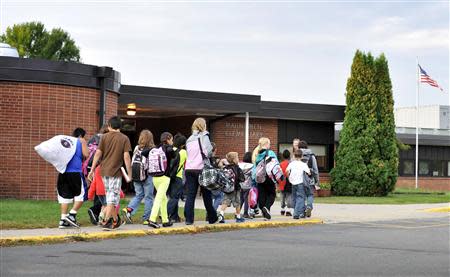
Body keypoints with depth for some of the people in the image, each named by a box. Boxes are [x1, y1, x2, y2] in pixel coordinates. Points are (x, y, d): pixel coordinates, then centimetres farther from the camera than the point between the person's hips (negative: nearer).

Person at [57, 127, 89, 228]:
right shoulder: (81, 141, 5)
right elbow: (86, 154, -6)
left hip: (63, 172, 5)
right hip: (75, 172, -5)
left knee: (64, 195, 7)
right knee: (80, 194, 7)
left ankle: (63, 219, 4)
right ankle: (72, 215, -5)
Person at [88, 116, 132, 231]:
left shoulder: (105, 137, 3)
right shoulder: (124, 138, -3)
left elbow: (98, 153, -2)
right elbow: (126, 157, -9)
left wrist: (92, 170, 2)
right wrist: (129, 174, -4)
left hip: (104, 171, 4)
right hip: (116, 172, -3)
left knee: (110, 196, 17)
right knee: (113, 198, 0)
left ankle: (115, 220, 26)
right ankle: (107, 222, -7)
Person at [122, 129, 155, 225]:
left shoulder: (136, 148, 3)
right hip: (148, 176, -4)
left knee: (139, 195, 16)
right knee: (148, 197, 6)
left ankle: (129, 210, -4)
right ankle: (146, 218, 8)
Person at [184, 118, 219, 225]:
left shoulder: (189, 139, 15)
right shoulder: (204, 136, -4)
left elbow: (188, 154, 10)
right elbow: (207, 152, -14)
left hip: (189, 169, 4)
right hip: (201, 168, -4)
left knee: (190, 195, 2)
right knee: (206, 194, 7)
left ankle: (188, 219, -4)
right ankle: (212, 217, 17)